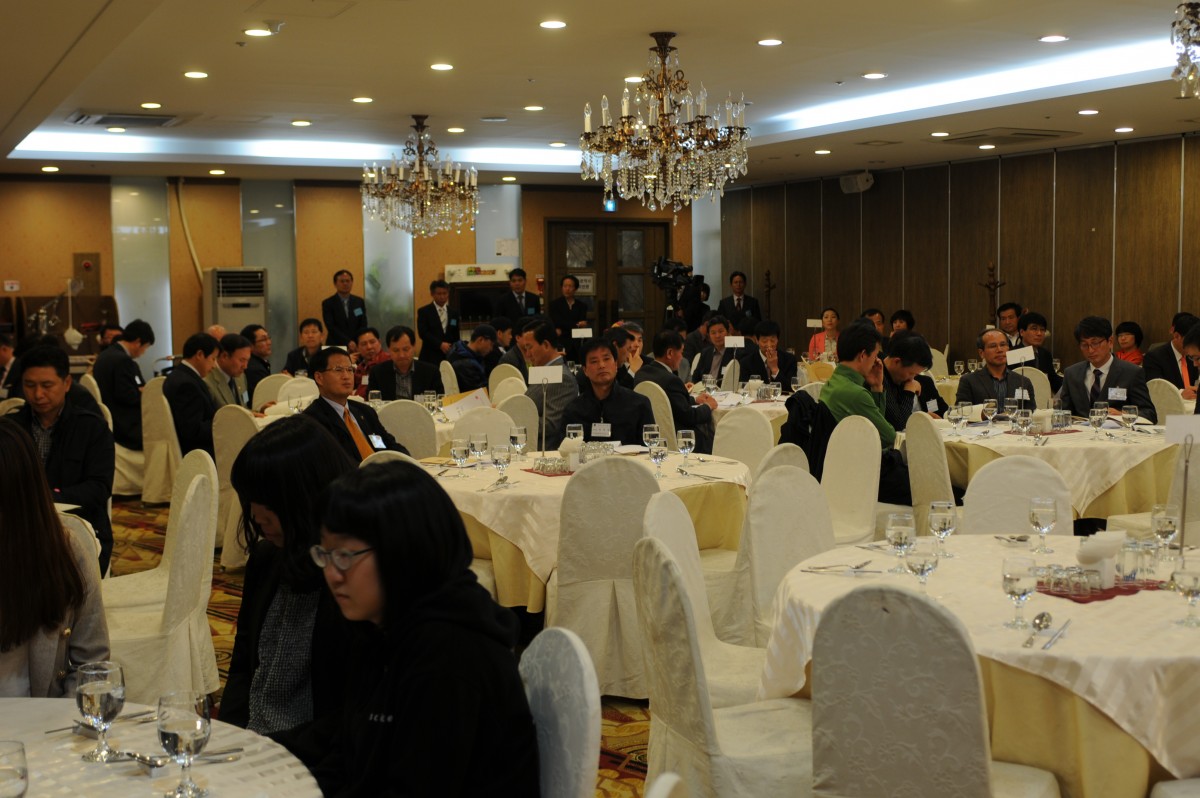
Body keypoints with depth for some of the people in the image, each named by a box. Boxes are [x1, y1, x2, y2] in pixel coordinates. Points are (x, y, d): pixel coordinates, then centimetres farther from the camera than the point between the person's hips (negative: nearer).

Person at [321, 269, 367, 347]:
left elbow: (363, 325, 7)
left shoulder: (359, 302, 10)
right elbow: (331, 327, -8)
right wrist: (348, 342, -18)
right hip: (336, 346, -2)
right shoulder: (327, 303, 1)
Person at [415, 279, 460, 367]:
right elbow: (423, 332, -9)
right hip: (431, 357, -4)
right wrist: (440, 344, -18)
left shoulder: (454, 312, 14)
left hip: (450, 356, 4)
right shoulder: (423, 311, 2)